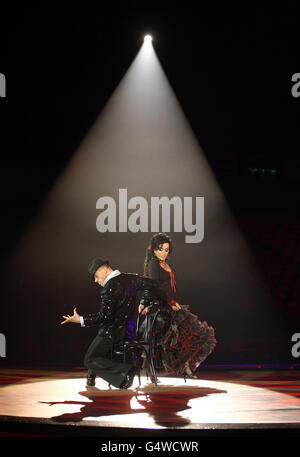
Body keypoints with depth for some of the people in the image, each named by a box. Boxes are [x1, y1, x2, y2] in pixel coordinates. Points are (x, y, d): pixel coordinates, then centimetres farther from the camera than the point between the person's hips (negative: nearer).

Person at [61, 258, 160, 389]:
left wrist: (81, 320, -16)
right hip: (129, 331, 9)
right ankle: (91, 377, 33)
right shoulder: (131, 278, 4)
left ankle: (126, 371, -18)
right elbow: (152, 285, 8)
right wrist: (144, 304, 16)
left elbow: (105, 316, -21)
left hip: (113, 331, -9)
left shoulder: (108, 289, -20)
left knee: (89, 360, 0)